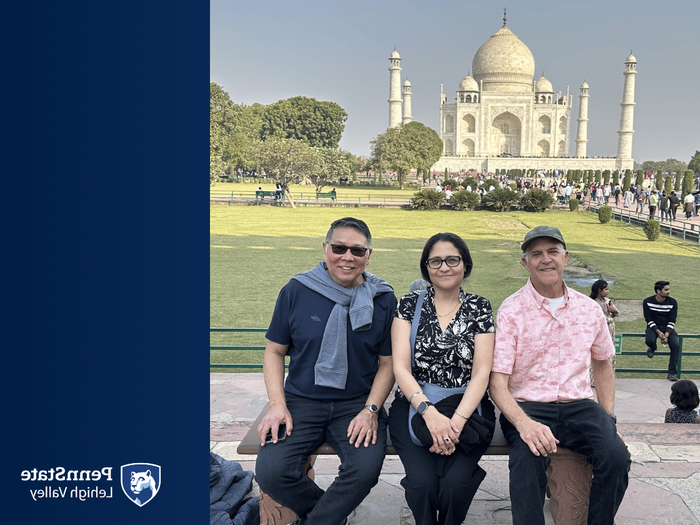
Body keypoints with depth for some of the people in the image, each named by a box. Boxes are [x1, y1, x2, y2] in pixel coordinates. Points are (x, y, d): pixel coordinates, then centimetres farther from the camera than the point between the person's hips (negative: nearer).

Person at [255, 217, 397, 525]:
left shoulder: (383, 300, 0)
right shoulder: (296, 291, -1)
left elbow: (387, 363, 5)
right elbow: (275, 351, 6)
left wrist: (370, 410, -9)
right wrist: (278, 404, -7)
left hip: (357, 404, 0)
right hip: (301, 401, 1)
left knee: (366, 469, -27)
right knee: (270, 472, -21)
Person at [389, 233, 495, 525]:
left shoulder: (479, 308, 6)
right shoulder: (410, 305, 6)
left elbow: (481, 373, -1)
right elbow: (400, 367, -2)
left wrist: (456, 422, -16)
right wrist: (430, 413, -17)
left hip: (466, 408, 0)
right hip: (415, 407, 0)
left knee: (455, 483, -25)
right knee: (422, 482, -25)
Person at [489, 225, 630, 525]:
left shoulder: (590, 309, 9)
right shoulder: (511, 311, -4)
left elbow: (602, 363, 26)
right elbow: (497, 382, -9)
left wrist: (609, 415, 14)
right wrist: (523, 423, -27)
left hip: (579, 406, 4)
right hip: (527, 407, -3)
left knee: (616, 456, -25)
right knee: (528, 460, -34)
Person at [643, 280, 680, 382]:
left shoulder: (673, 302, -6)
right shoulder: (648, 302, -9)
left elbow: (672, 321, -6)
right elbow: (649, 320, -8)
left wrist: (666, 335, -20)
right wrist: (658, 332, -22)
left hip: (667, 328, 1)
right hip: (653, 327, -1)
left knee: (676, 345, -23)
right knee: (650, 340, -32)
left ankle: (672, 372, -13)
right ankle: (652, 348, 9)